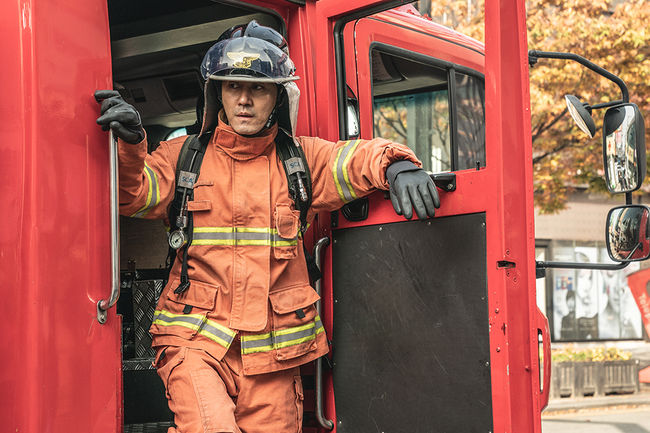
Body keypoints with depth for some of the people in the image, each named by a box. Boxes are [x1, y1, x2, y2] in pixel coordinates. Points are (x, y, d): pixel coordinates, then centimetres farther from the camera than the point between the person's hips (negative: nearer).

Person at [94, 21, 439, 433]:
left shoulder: (300, 159, 9)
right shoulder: (184, 156, 8)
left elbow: (358, 158, -3)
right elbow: (137, 193, -4)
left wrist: (396, 165, -25)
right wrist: (130, 142, -23)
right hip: (195, 343, -2)